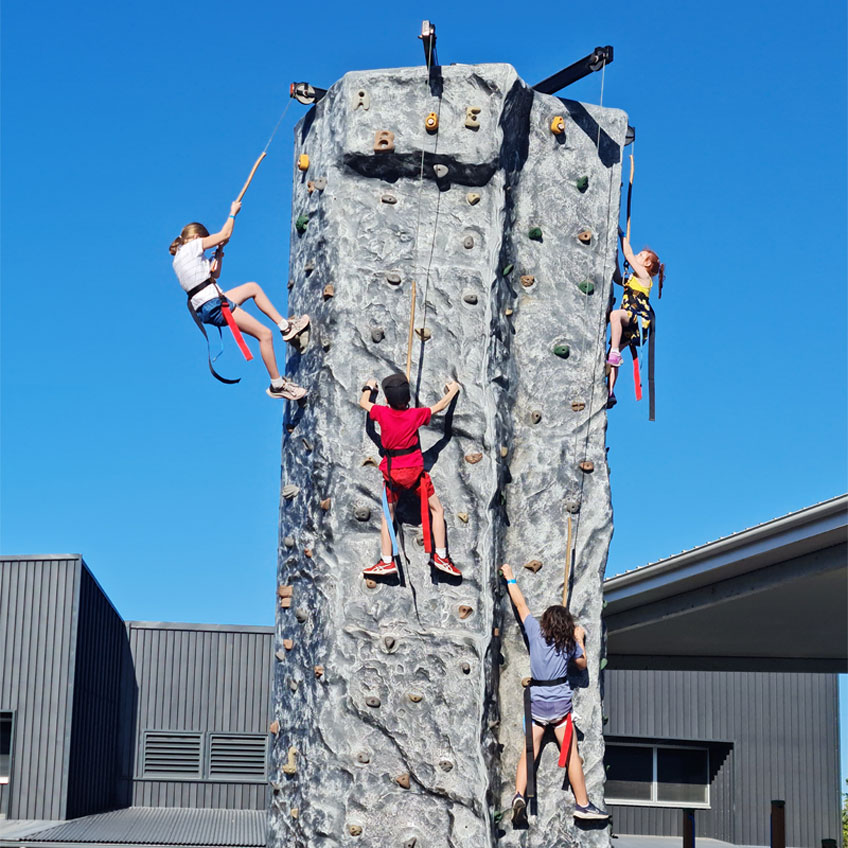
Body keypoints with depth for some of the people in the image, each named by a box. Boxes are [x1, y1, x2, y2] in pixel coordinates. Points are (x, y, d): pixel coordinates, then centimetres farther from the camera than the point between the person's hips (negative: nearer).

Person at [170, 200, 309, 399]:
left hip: (206, 306, 10)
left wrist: (218, 254, 20)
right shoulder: (192, 247, -6)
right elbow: (225, 234, -2)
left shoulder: (179, 258, 21)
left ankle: (285, 326, 22)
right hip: (212, 305, -10)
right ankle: (277, 385, -6)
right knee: (264, 334, -10)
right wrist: (233, 213, 11)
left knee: (252, 287, 28)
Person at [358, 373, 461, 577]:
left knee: (387, 515, 14)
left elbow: (363, 402, 14)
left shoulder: (382, 413, -7)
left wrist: (368, 388, 34)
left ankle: (386, 561, 11)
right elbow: (440, 406, 9)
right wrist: (453, 390, 27)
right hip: (415, 471, -1)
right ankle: (440, 556, 3)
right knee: (437, 509, 10)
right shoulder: (416, 414, -8)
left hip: (391, 473, 1)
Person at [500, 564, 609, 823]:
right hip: (561, 703, -1)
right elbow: (582, 664, 19)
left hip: (536, 702, 1)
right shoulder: (571, 643, 2)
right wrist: (580, 640, 28)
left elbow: (520, 604, 10)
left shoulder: (535, 632, 1)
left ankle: (519, 795, -17)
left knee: (529, 752, 0)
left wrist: (510, 579, 20)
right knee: (571, 754, 4)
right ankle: (582, 803, 7)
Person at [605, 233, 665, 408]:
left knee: (615, 314, -39)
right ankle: (610, 392, -9)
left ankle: (615, 354, -45)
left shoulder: (643, 275, 3)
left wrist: (622, 235, 10)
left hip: (638, 318, -9)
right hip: (628, 323, 9)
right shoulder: (633, 278, 28)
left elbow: (628, 254, 0)